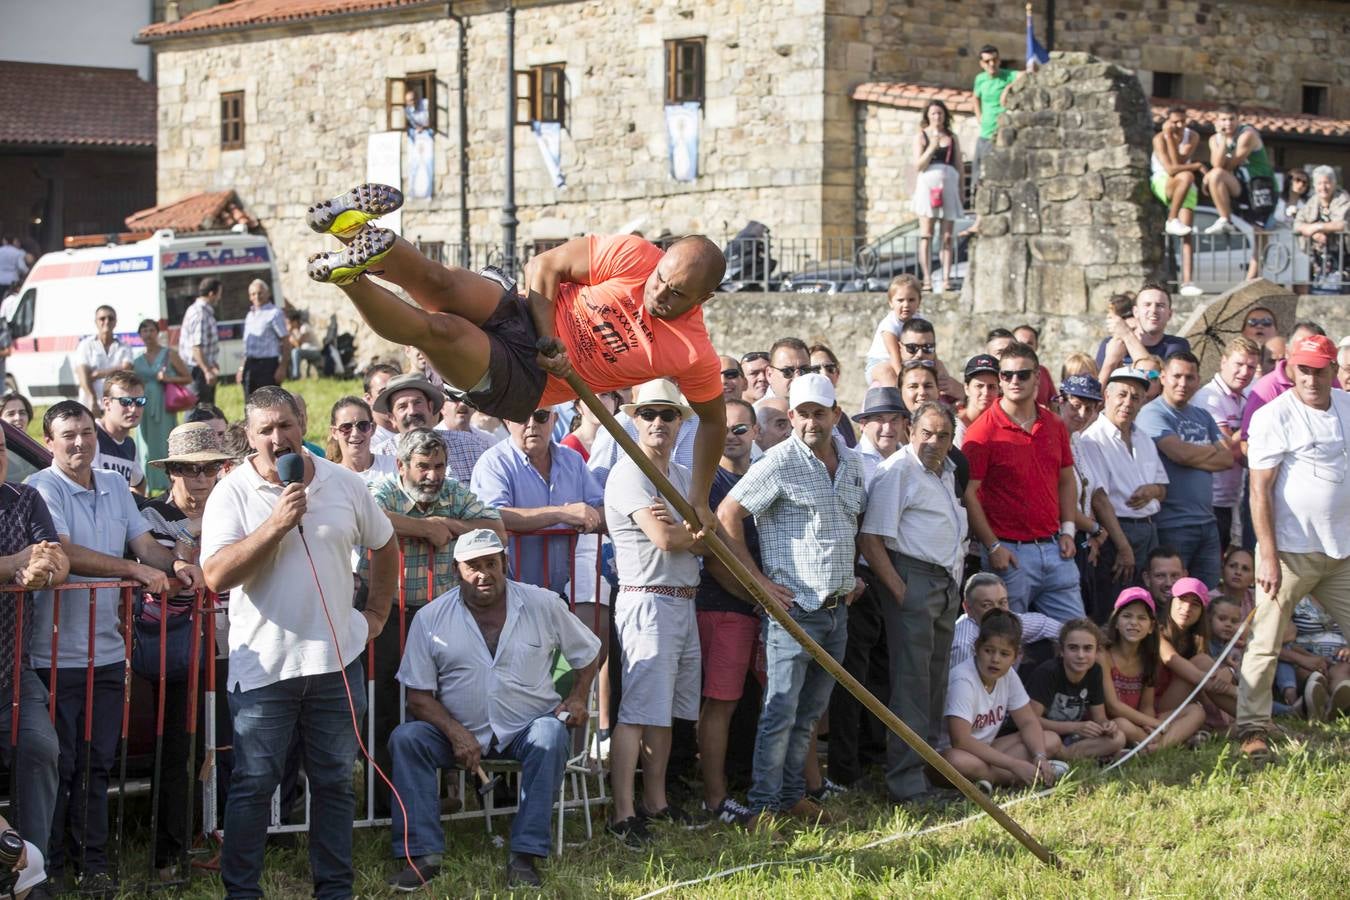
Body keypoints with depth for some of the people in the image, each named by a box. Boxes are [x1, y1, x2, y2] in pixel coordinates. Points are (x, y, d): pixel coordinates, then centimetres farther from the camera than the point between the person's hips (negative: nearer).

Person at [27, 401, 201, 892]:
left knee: (96, 763, 10)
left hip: (106, 650, 6)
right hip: (56, 654, -6)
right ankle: (47, 865, 10)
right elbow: (65, 553, -20)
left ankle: (92, 861, 18)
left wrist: (173, 563, -12)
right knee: (57, 764, 0)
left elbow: (143, 543, 10)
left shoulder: (115, 486, 12)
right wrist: (135, 569, -24)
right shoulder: (42, 489, -9)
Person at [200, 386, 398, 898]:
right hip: (263, 664, -3)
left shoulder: (342, 485, 4)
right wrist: (276, 524, -23)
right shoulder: (232, 495, -6)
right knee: (253, 784, -1)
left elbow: (384, 546, 20)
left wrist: (377, 612, 17)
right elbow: (216, 576, -18)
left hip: (336, 660, 3)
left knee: (334, 781, 10)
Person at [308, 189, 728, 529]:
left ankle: (349, 278, -33)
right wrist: (548, 337, -15)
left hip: (524, 384, -2)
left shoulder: (694, 355, -11)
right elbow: (544, 267, -2)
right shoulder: (634, 256, -9)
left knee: (439, 329, -32)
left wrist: (699, 502, 1)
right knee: (441, 283, -32)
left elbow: (713, 420, 6)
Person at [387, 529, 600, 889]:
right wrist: (456, 734, -18)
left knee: (551, 735, -34)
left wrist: (577, 698, -2)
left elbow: (588, 652, 15)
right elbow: (419, 695, -2)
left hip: (528, 727, 0)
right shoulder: (430, 618, -1)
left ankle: (525, 856, -33)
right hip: (458, 729, 1)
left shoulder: (542, 604, 1)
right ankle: (422, 855, -27)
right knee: (405, 737, -26)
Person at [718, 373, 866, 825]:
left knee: (811, 712, 13)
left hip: (837, 609, 7)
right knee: (781, 711, -8)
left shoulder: (851, 463, 11)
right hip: (793, 608, -7)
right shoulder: (780, 462, -10)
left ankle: (793, 794, 22)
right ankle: (763, 806, -3)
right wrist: (758, 580, -12)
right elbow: (726, 515, -12)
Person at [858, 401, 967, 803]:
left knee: (936, 678, 13)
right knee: (911, 680, -10)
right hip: (913, 580, -9)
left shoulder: (947, 470, 16)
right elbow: (870, 539, -16)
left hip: (948, 584, 9)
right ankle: (906, 782, -11)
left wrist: (956, 583, 19)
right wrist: (898, 589, -19)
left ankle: (930, 763, 23)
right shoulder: (897, 471, -11)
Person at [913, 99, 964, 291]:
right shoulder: (921, 136, 8)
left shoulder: (952, 138, 15)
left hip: (949, 185, 3)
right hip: (928, 185, -2)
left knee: (947, 237, -1)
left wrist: (961, 191, 10)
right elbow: (918, 166, -1)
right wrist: (932, 147, -14)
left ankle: (946, 279, -3)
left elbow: (959, 167, 17)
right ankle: (927, 279, -12)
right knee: (926, 235, -9)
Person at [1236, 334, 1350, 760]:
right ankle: (1252, 729, 3)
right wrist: (1268, 557, -17)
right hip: (1291, 551, -5)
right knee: (1265, 644, -4)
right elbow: (1260, 490, -11)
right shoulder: (1273, 417, -8)